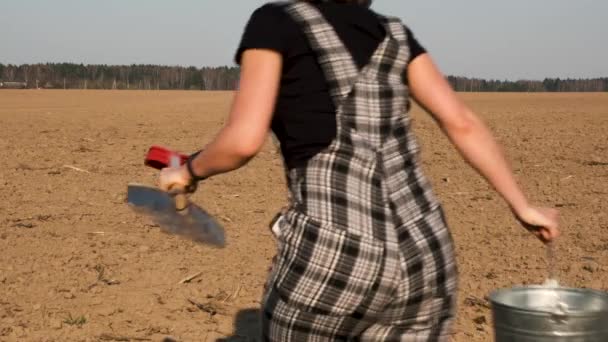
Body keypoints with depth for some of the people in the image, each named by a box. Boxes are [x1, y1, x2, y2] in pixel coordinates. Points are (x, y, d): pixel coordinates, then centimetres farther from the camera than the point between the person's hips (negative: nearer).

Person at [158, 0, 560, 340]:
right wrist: (523, 208, 17)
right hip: (422, 259, 5)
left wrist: (189, 171, 13)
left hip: (331, 257, -4)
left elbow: (243, 141, -7)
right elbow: (463, 123, 9)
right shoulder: (394, 34, 17)